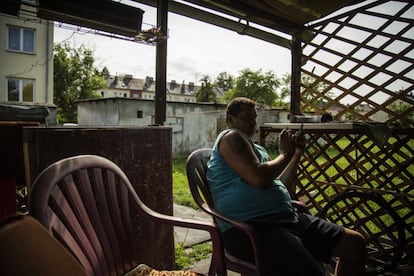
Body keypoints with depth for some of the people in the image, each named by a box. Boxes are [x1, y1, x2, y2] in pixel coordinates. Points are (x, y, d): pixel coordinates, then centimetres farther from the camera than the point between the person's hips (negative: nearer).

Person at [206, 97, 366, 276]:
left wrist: (297, 154, 21)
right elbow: (259, 179, -17)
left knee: (355, 242, 6)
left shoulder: (257, 148, 27)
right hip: (250, 227, -9)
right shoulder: (231, 137, -2)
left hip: (284, 217, 10)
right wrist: (285, 154, 1)